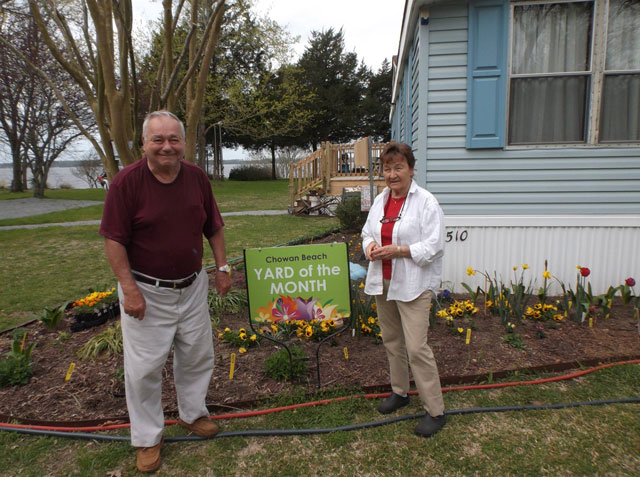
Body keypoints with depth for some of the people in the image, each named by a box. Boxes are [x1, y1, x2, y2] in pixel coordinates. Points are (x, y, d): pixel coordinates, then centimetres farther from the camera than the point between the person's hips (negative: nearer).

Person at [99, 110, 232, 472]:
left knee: (198, 356, 17)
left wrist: (223, 268, 5)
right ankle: (148, 438, 29)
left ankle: (193, 413, 42)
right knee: (144, 367, 7)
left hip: (192, 286, 4)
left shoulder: (197, 177, -2)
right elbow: (114, 240, -13)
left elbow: (214, 227, 7)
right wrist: (129, 288, -16)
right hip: (146, 291, -4)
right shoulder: (127, 182, -14)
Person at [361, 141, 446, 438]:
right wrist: (370, 246, -4)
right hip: (382, 281, 7)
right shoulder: (380, 200, 11)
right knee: (391, 340, 17)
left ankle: (435, 411, 9)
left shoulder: (426, 202, -10)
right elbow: (367, 232, 19)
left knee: (416, 347, -7)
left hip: (413, 285, -7)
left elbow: (433, 246, -15)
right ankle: (400, 392, 36)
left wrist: (397, 250, -22)